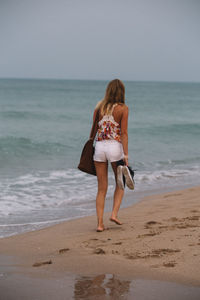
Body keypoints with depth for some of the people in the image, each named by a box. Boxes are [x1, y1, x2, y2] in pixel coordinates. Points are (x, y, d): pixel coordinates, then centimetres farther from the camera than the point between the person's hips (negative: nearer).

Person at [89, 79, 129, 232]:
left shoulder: (99, 106, 7)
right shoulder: (123, 108, -3)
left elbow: (93, 130, 8)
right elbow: (124, 133, -9)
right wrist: (126, 154, -10)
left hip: (99, 147, 3)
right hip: (115, 147, -3)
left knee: (102, 188, 8)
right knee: (120, 183, 19)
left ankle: (100, 223, 4)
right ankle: (114, 214, 6)